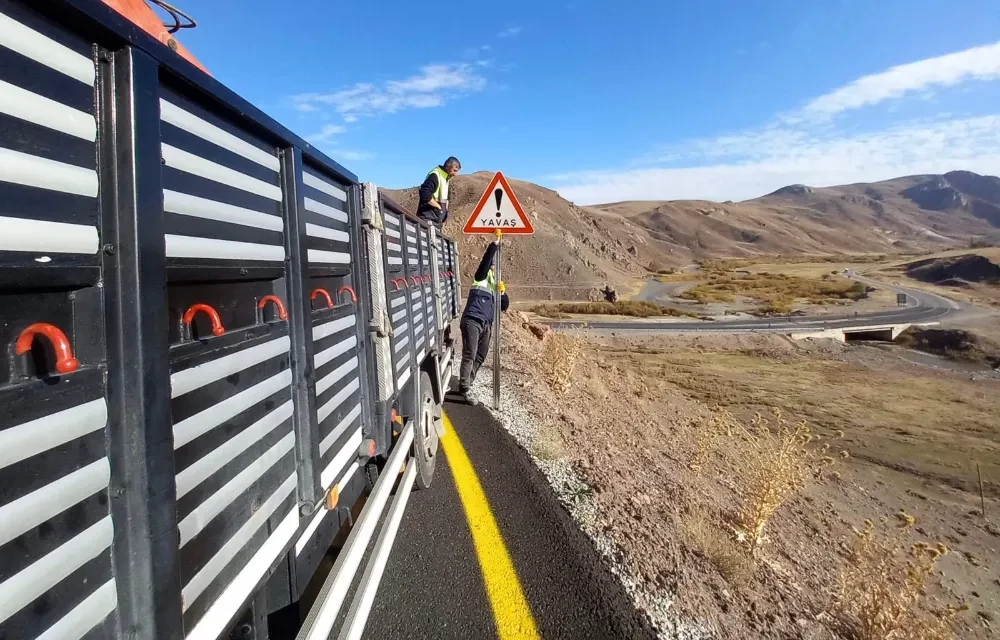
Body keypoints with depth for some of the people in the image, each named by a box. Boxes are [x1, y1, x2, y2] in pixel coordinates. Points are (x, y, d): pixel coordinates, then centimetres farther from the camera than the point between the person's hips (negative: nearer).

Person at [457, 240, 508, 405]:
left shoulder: (497, 285, 22)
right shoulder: (482, 277, 5)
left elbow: (504, 307, 16)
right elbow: (486, 260, -14)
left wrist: (503, 293, -2)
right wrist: (494, 244, -16)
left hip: (486, 325, 7)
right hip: (472, 321, -7)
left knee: (480, 357, 9)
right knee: (469, 356, -12)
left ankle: (466, 384, 22)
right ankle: (464, 389, -11)